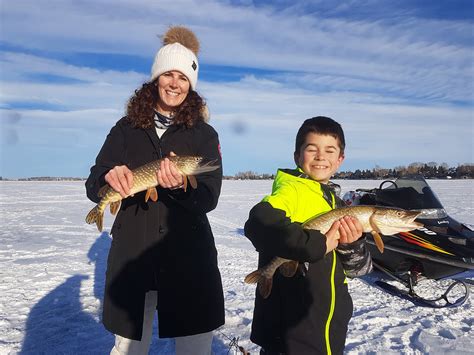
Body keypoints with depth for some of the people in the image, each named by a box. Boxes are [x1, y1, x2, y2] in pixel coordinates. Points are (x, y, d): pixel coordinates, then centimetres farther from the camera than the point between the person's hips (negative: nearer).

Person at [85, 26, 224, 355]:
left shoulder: (204, 134, 2)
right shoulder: (127, 129, 5)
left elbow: (209, 198, -5)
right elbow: (93, 186, 2)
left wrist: (180, 186, -26)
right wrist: (111, 177, -21)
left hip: (189, 255, -1)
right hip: (132, 253, 1)